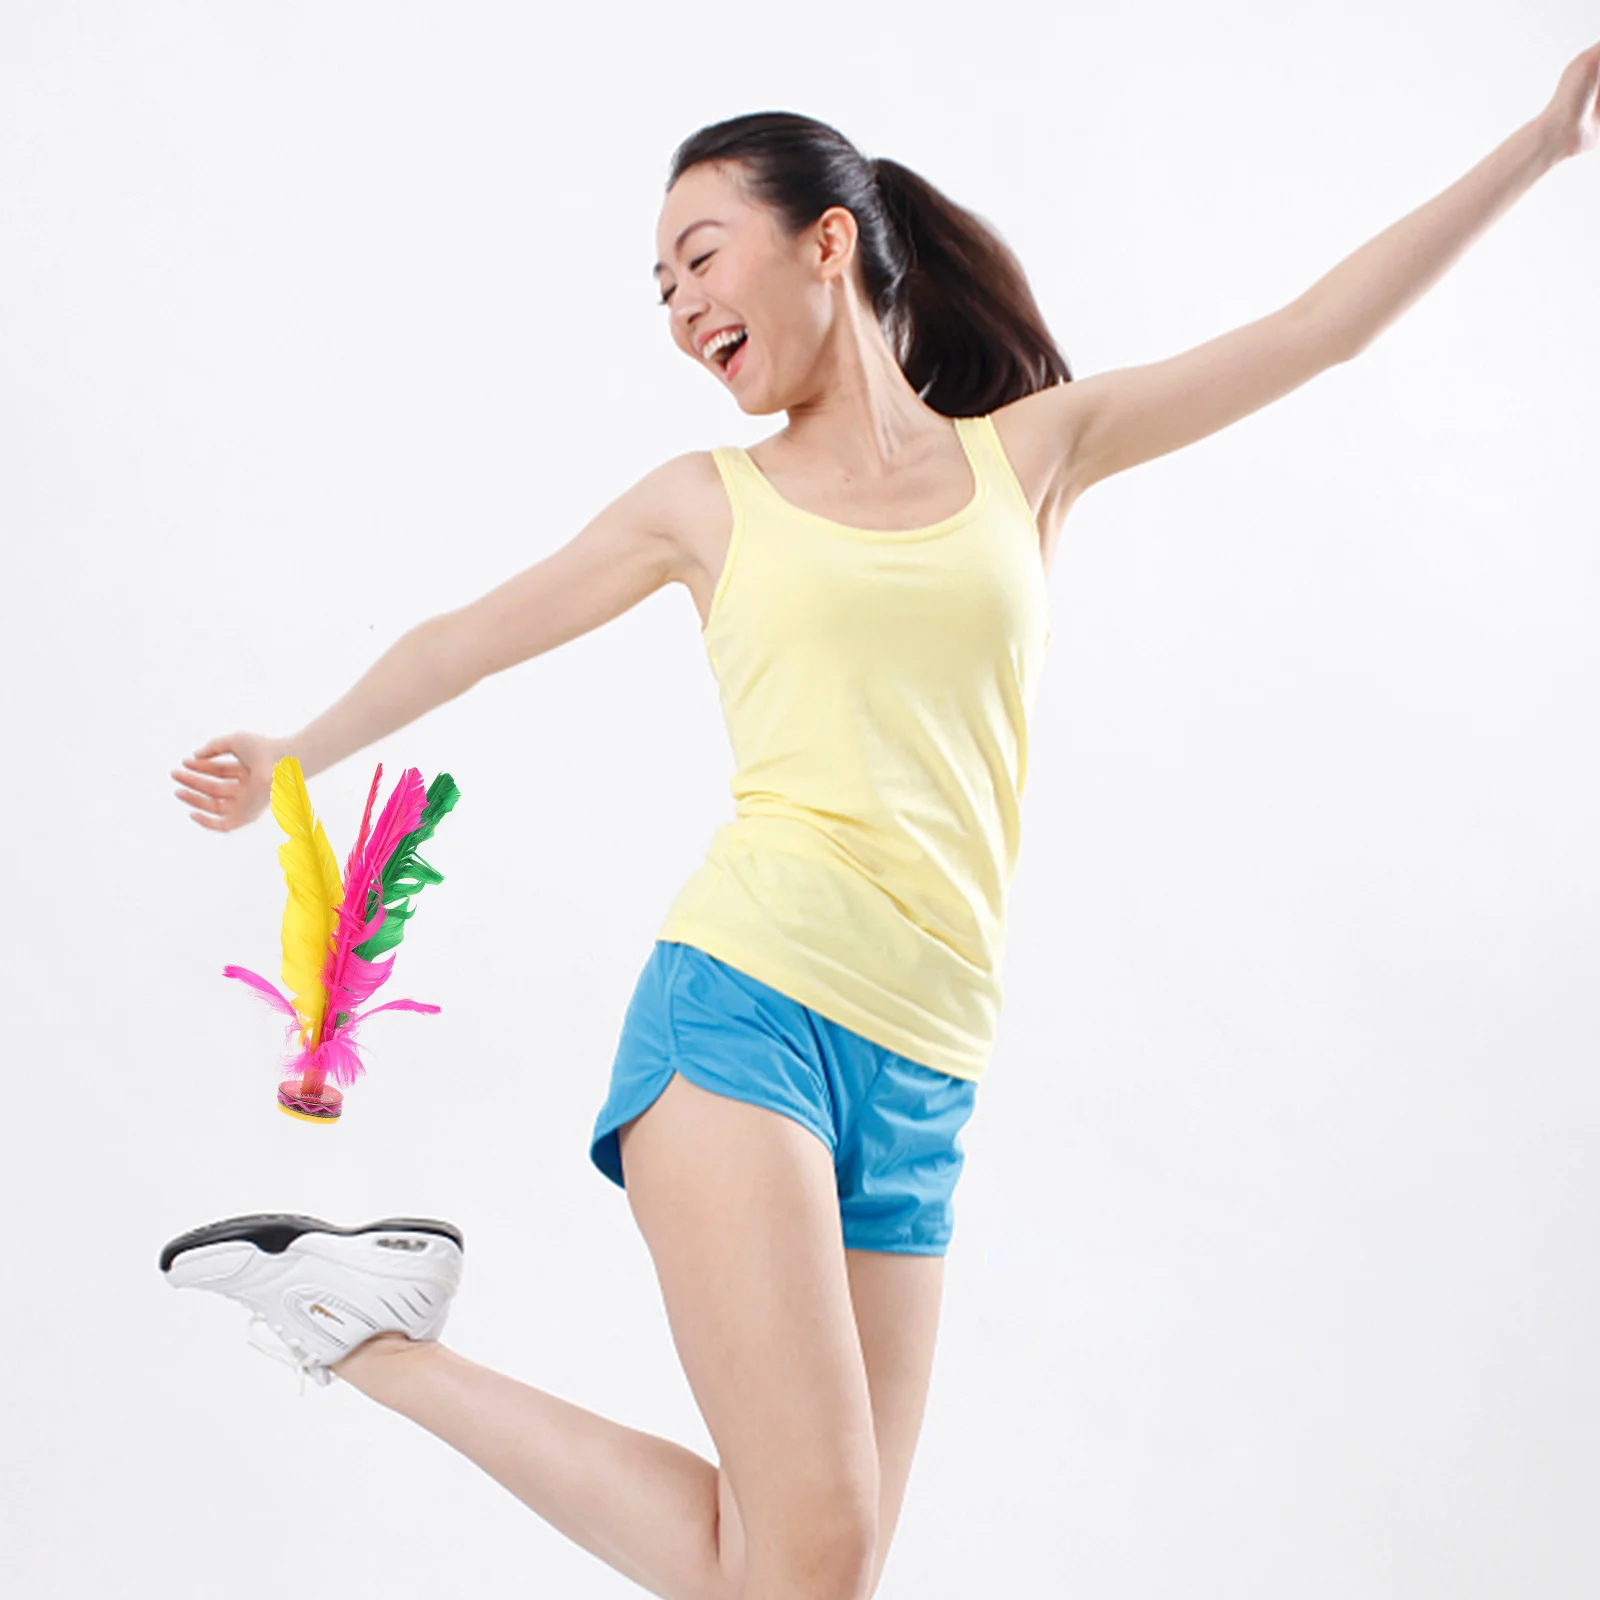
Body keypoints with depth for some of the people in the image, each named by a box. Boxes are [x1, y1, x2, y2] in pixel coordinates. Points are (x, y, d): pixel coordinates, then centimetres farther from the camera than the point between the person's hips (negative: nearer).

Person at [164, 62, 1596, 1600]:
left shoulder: (1029, 453, 15)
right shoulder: (710, 501, 13)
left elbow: (1322, 324, 16)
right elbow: (475, 634, 25)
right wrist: (295, 755, 38)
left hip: (917, 1083, 3)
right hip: (743, 1007, -3)